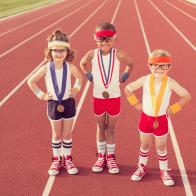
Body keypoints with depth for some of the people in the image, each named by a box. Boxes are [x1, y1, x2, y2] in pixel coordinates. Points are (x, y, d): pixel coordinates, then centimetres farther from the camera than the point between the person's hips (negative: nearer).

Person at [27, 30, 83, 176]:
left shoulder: (70, 67, -11)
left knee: (67, 134, 12)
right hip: (53, 104, 0)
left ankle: (67, 159, 28)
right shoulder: (46, 68, -13)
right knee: (56, 135, 12)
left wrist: (76, 89, 0)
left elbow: (80, 77, 11)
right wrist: (40, 95, -4)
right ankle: (56, 160, 28)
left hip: (68, 103, 1)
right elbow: (31, 81, -2)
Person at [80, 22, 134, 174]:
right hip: (98, 97, 1)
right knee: (101, 127, 14)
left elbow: (130, 64, 5)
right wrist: (89, 76, 3)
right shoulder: (92, 54, -10)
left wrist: (124, 77, -1)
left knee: (111, 128, 10)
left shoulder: (118, 55, -13)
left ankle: (111, 157, 24)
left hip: (114, 97, -1)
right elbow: (83, 63, 11)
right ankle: (101, 156, 28)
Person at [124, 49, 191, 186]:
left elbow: (187, 96, -10)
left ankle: (164, 171, 29)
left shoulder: (170, 83, -16)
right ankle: (142, 167, 36)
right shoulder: (145, 80, -11)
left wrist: (173, 108, -11)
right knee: (145, 145, 16)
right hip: (146, 118, 1)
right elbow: (128, 89, 0)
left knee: (161, 147, 11)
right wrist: (136, 104, -3)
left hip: (161, 120, -1)